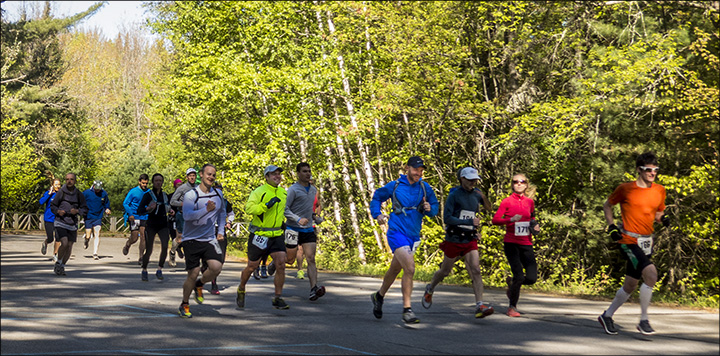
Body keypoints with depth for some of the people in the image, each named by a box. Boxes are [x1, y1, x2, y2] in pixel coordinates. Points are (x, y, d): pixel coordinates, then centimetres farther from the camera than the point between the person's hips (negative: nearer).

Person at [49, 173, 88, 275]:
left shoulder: (79, 195, 1)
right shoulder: (61, 192, -4)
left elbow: (85, 209, 7)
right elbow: (52, 205, 6)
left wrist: (77, 211, -13)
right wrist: (58, 211, -14)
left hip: (72, 224, 3)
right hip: (60, 222, -3)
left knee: (69, 247, 5)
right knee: (64, 243, -19)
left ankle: (62, 267, 22)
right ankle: (58, 263, 3)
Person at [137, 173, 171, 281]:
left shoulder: (165, 195, 12)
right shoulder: (148, 195, -2)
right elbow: (139, 211, -10)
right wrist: (148, 209, -28)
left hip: (163, 225, 3)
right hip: (151, 225, -3)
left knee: (165, 246, -17)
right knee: (149, 250, -2)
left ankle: (159, 270, -7)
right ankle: (144, 271, 19)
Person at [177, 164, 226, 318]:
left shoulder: (218, 194, 8)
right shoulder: (191, 194, -10)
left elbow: (222, 212, 26)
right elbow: (187, 215, -24)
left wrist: (221, 231, 18)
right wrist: (206, 210, -35)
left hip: (210, 239, 4)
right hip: (191, 240, -4)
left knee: (216, 267, -17)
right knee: (193, 274, -5)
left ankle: (199, 284, 15)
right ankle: (184, 305, 18)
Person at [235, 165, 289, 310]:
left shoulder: (284, 193, 11)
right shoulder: (259, 191, -11)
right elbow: (249, 208, -24)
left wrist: (282, 223, 21)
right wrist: (266, 205, -32)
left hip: (276, 236, 5)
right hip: (259, 235, -5)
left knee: (281, 264, -11)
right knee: (252, 267, 7)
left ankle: (278, 299, -2)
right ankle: (241, 290, 34)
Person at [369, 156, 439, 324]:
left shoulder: (425, 187, 4)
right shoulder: (395, 186, -3)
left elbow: (435, 207, 11)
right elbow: (376, 197, 11)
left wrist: (429, 208, -11)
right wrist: (377, 214, -4)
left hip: (413, 235, 5)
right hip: (397, 232, -5)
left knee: (395, 269, 21)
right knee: (410, 268, -21)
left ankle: (379, 296, 45)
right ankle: (407, 310, -15)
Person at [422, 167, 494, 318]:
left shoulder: (476, 194, 6)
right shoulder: (454, 195, -9)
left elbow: (488, 207, 22)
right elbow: (447, 218, -18)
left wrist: (483, 197, -1)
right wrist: (469, 222, -25)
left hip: (470, 241, 3)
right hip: (453, 240, -3)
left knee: (476, 271, -14)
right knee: (445, 271, 13)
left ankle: (480, 306, -21)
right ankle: (430, 289, 43)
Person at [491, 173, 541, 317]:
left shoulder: (530, 202, 10)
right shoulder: (507, 201, -1)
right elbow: (495, 219, -6)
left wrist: (535, 226, 7)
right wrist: (511, 220, -21)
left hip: (526, 244, 4)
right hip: (511, 243, -4)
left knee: (532, 278, -6)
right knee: (519, 276, -13)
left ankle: (512, 283, 27)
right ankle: (512, 307, 8)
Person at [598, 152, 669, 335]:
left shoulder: (660, 191, 8)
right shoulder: (625, 189, -5)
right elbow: (607, 205, 10)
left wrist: (663, 218, -1)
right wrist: (611, 226, -2)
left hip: (646, 242, 6)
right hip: (629, 240, -6)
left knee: (630, 285, 12)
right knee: (651, 274, -23)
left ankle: (607, 315, 31)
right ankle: (643, 320, -11)